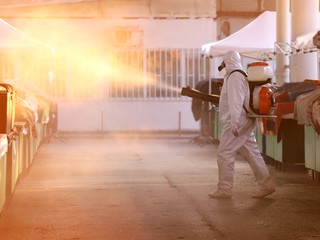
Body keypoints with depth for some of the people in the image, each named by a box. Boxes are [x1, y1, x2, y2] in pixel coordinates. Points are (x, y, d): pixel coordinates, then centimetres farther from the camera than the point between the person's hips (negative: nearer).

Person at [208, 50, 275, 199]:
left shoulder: (234, 76, -12)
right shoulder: (241, 75, 19)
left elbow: (235, 101, -21)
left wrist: (234, 123, -26)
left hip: (237, 122, -10)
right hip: (245, 123, 10)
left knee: (224, 154, -6)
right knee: (252, 153, 10)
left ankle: (224, 190, -3)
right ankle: (266, 185, 11)